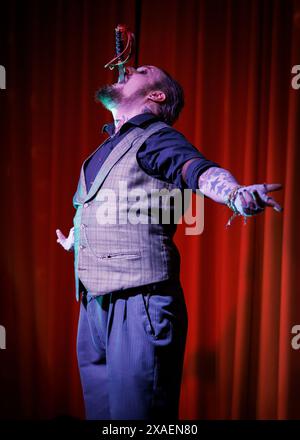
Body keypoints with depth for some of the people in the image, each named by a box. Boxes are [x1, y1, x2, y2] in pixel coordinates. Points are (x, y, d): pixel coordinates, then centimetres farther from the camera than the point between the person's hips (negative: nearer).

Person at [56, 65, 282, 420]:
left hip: (138, 304, -7)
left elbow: (197, 168, -26)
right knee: (98, 408, 16)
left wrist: (236, 194, -49)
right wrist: (73, 238, 55)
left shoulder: (157, 137, -5)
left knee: (134, 412, 0)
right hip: (93, 303, 8)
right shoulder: (107, 146, 18)